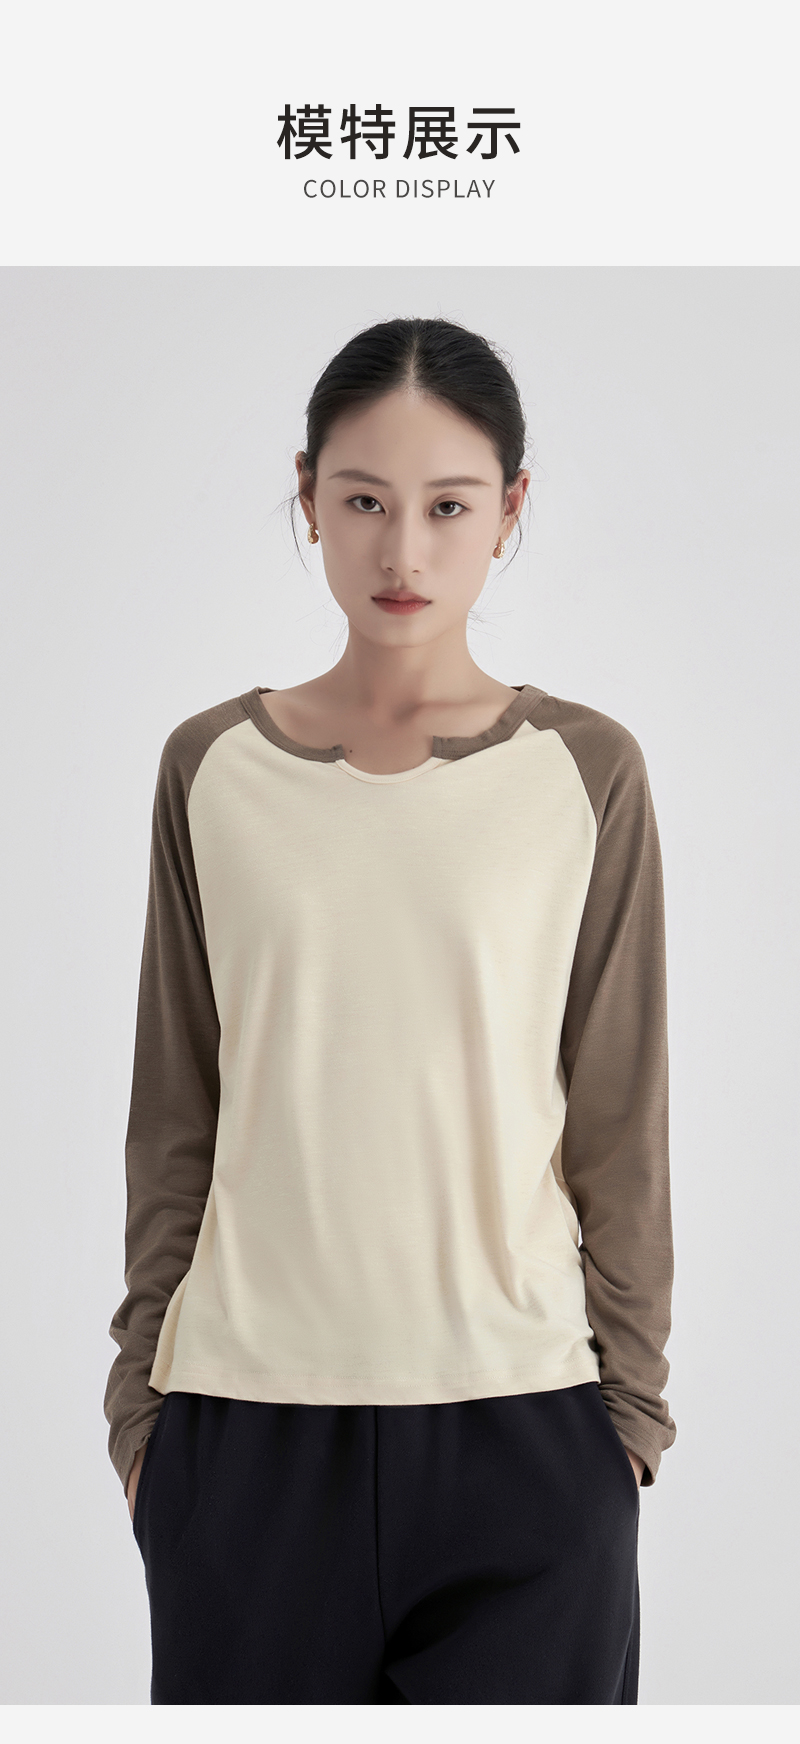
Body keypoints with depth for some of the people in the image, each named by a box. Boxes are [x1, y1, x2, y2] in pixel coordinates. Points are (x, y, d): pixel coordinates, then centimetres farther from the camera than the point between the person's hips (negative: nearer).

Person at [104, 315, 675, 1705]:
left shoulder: (588, 773, -1)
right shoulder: (212, 768, 2)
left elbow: (620, 1127, 2)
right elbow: (174, 1119, 6)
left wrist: (631, 1402, 3)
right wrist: (140, 1390, 7)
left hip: (520, 1419, -1)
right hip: (249, 1409, 1)